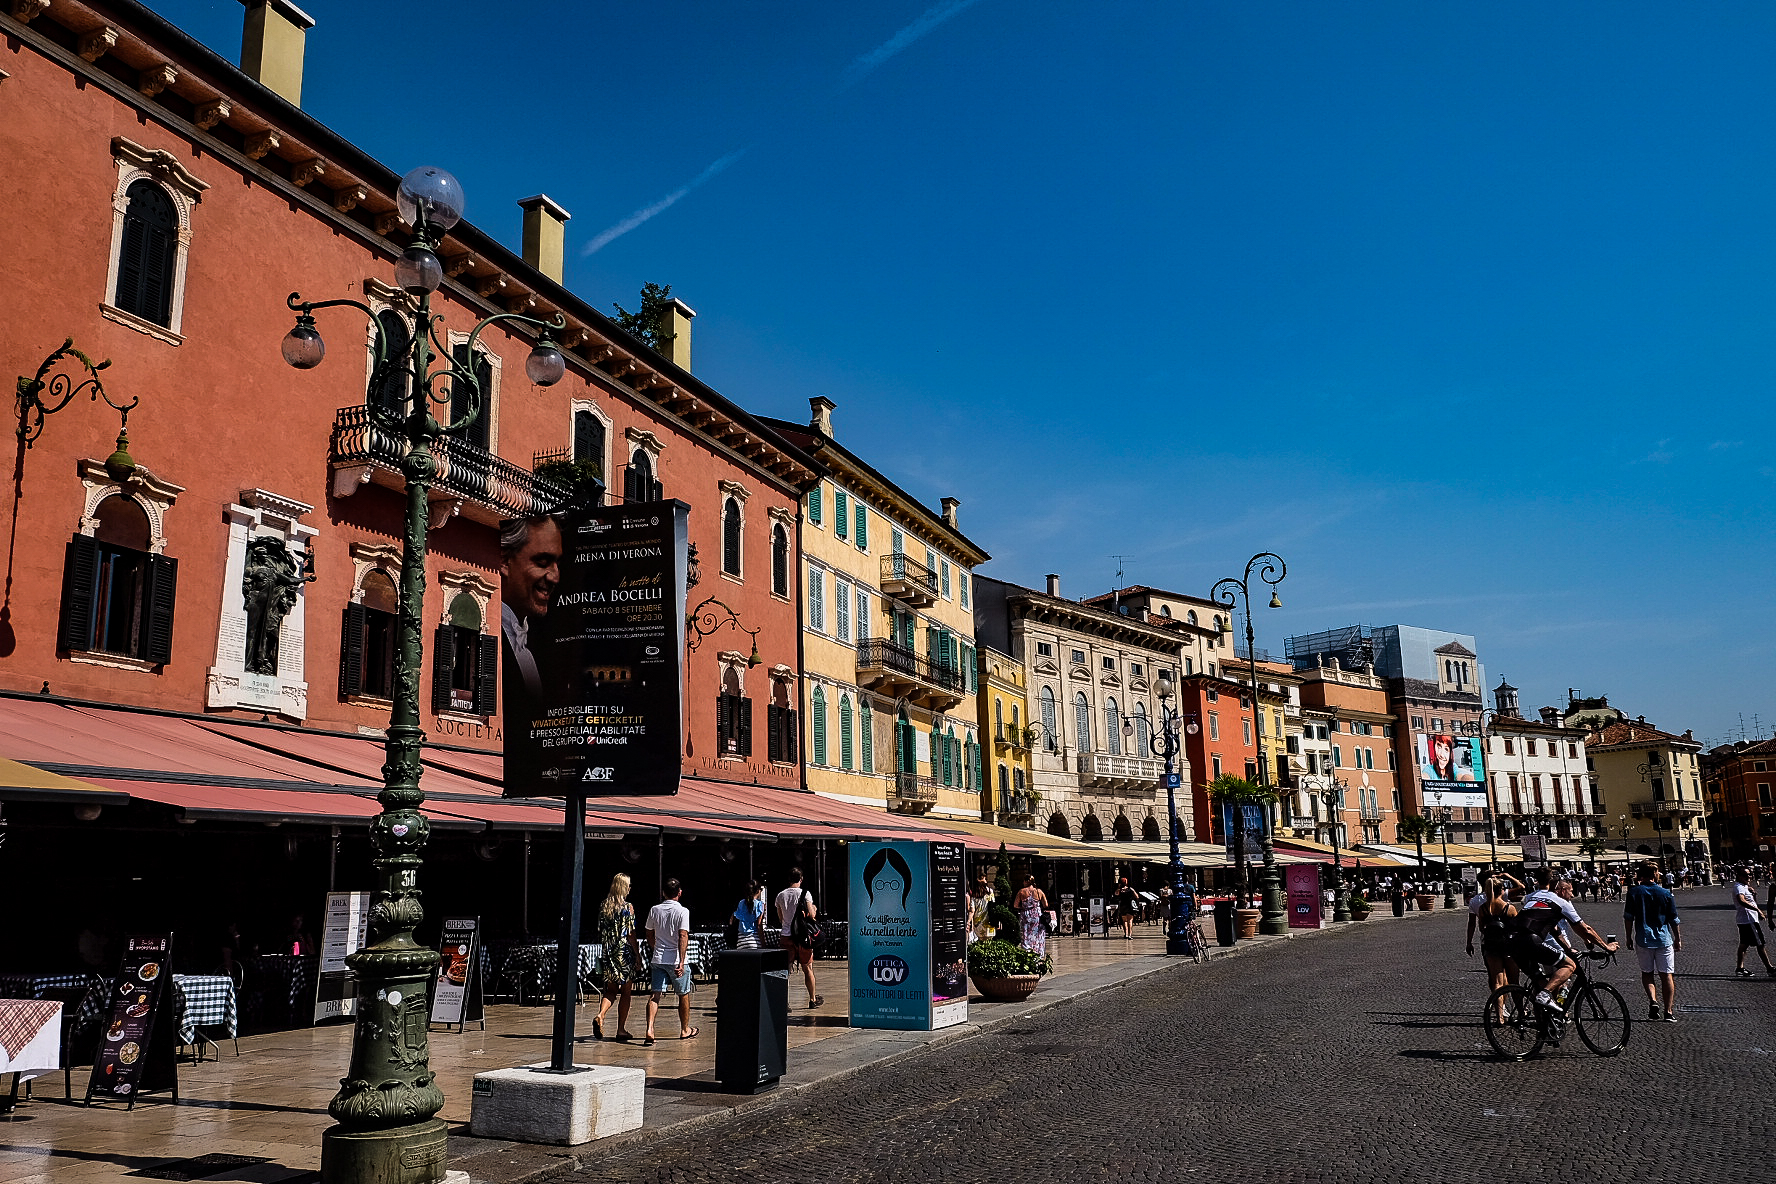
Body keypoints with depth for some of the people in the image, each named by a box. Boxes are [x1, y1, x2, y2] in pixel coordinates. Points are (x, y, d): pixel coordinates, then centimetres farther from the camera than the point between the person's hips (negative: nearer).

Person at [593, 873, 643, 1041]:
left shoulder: (603, 906, 6)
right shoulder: (628, 907, -10)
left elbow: (600, 932, 10)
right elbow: (631, 934, -11)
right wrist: (638, 955, -5)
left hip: (607, 952, 5)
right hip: (625, 952, -5)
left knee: (611, 990, 14)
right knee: (625, 992, 6)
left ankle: (600, 1016, -11)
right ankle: (621, 1029, 9)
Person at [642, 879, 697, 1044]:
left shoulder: (654, 910, 5)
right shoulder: (682, 911, -10)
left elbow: (650, 936, 15)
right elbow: (683, 936, -20)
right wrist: (681, 961, -23)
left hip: (657, 959, 4)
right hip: (676, 959, -3)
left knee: (655, 994, 0)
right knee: (684, 995, 14)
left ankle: (650, 1029, -19)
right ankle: (685, 1030, 27)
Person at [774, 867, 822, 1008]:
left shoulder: (780, 895, 5)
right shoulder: (805, 894, -6)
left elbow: (780, 920, 13)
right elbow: (811, 916, -9)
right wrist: (814, 910, 12)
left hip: (786, 936, 2)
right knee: (807, 968, 10)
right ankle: (812, 999, 19)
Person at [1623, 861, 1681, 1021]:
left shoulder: (1634, 892, -4)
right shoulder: (1666, 893, -3)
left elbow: (1628, 917, -2)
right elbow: (1674, 920, 3)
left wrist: (1629, 937, 9)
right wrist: (1678, 939, 15)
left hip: (1643, 940, 0)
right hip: (1664, 939, 0)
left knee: (1647, 973, 14)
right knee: (1667, 975, 7)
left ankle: (1653, 1000, -9)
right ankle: (1669, 1011, 4)